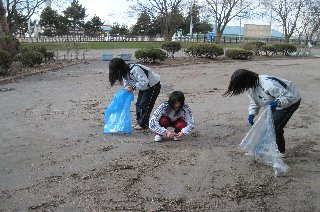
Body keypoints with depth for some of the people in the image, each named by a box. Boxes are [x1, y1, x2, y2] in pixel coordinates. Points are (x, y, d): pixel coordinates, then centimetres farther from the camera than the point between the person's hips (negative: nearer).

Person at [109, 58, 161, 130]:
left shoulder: (135, 69, -33)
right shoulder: (125, 73, -2)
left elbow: (144, 82, -36)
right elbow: (127, 84, 5)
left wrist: (133, 88, -32)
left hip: (153, 86, -10)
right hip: (144, 87, 10)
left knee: (144, 105, -9)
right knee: (138, 104, 8)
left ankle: (143, 125, 1)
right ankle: (139, 122, 18)